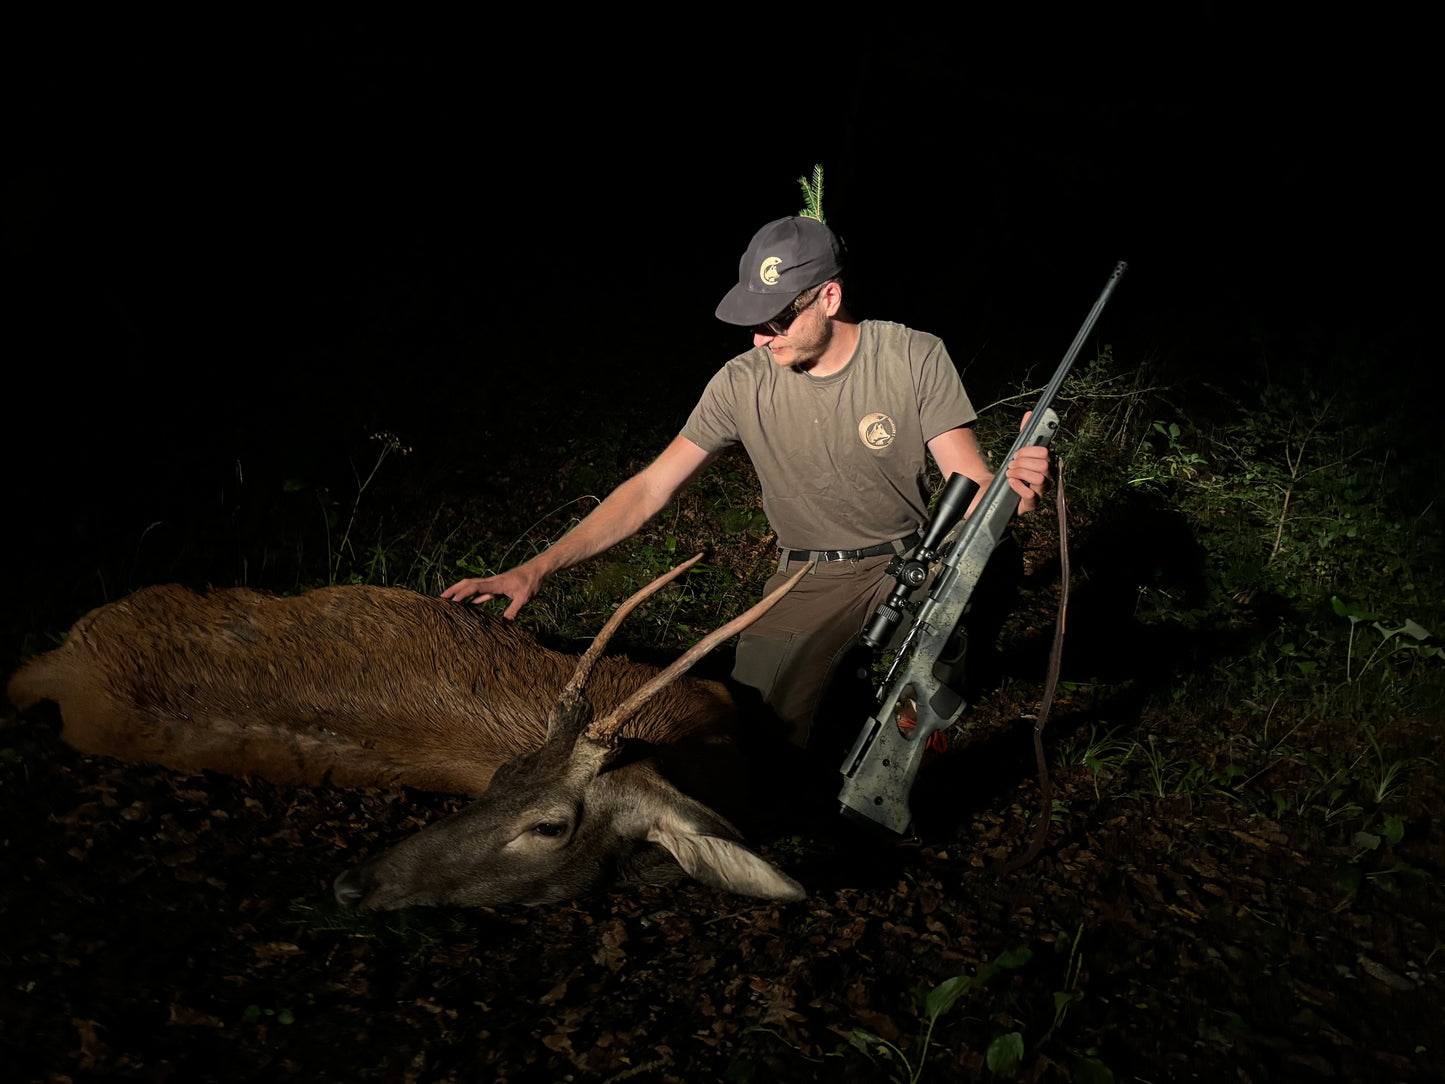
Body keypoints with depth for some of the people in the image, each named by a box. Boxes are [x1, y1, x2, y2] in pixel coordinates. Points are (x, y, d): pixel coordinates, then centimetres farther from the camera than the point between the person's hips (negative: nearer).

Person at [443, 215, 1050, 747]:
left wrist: (1011, 490, -38)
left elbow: (970, 489, -12)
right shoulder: (744, 383, -9)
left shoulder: (916, 359, -12)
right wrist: (536, 569, -16)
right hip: (806, 582, 0)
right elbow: (649, 490, -8)